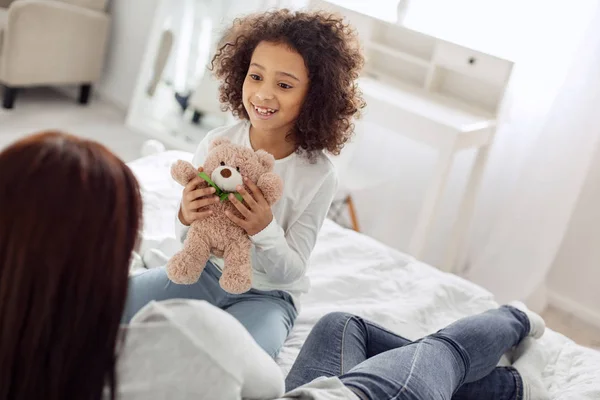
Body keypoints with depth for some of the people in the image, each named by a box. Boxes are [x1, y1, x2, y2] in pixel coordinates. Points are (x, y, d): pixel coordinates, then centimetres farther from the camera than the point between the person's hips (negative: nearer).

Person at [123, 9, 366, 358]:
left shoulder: (319, 176, -18)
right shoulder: (217, 143, -11)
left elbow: (290, 272, -12)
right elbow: (190, 241, -1)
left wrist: (265, 230, -33)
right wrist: (187, 219, -26)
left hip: (269, 294, -3)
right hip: (208, 270, 3)